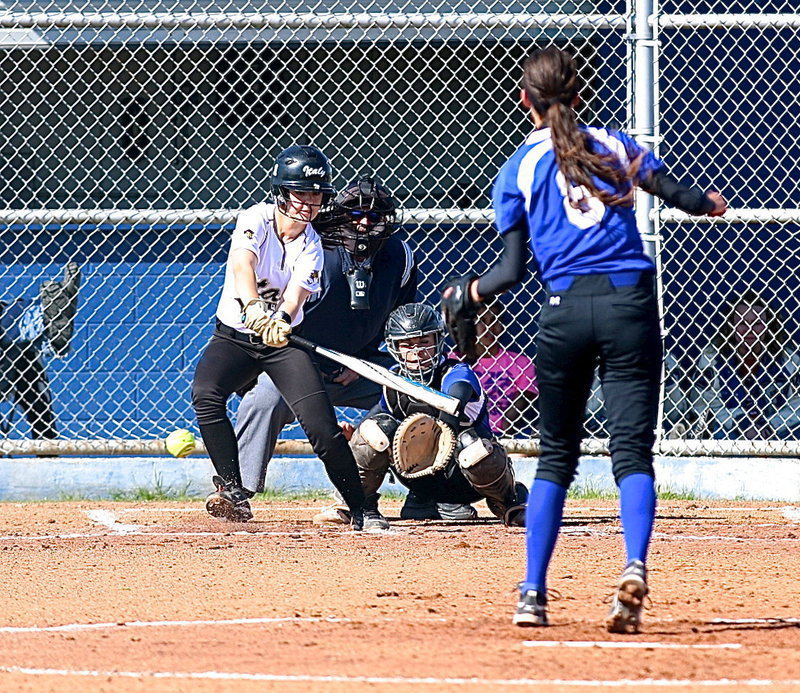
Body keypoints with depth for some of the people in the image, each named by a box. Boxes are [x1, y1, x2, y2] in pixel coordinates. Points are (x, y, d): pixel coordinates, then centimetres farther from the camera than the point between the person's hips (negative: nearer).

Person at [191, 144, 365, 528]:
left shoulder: (311, 246, -6)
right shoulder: (256, 219, -14)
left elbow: (296, 294, -21)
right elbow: (241, 264, -34)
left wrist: (282, 320, -44)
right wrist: (254, 309, -52)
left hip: (284, 341, 1)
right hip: (234, 337, -1)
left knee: (322, 427, -12)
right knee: (205, 395, -30)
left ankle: (360, 510, 3)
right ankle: (235, 494, -22)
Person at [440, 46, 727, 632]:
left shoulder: (517, 172, 7)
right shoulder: (613, 144, 10)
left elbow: (512, 270, 4)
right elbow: (675, 193, 5)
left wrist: (470, 293, 23)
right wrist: (709, 204, 28)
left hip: (565, 312, 0)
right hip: (630, 304, 0)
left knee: (556, 455, 13)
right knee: (632, 449, -2)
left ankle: (534, 592, 10)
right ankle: (635, 568, -26)